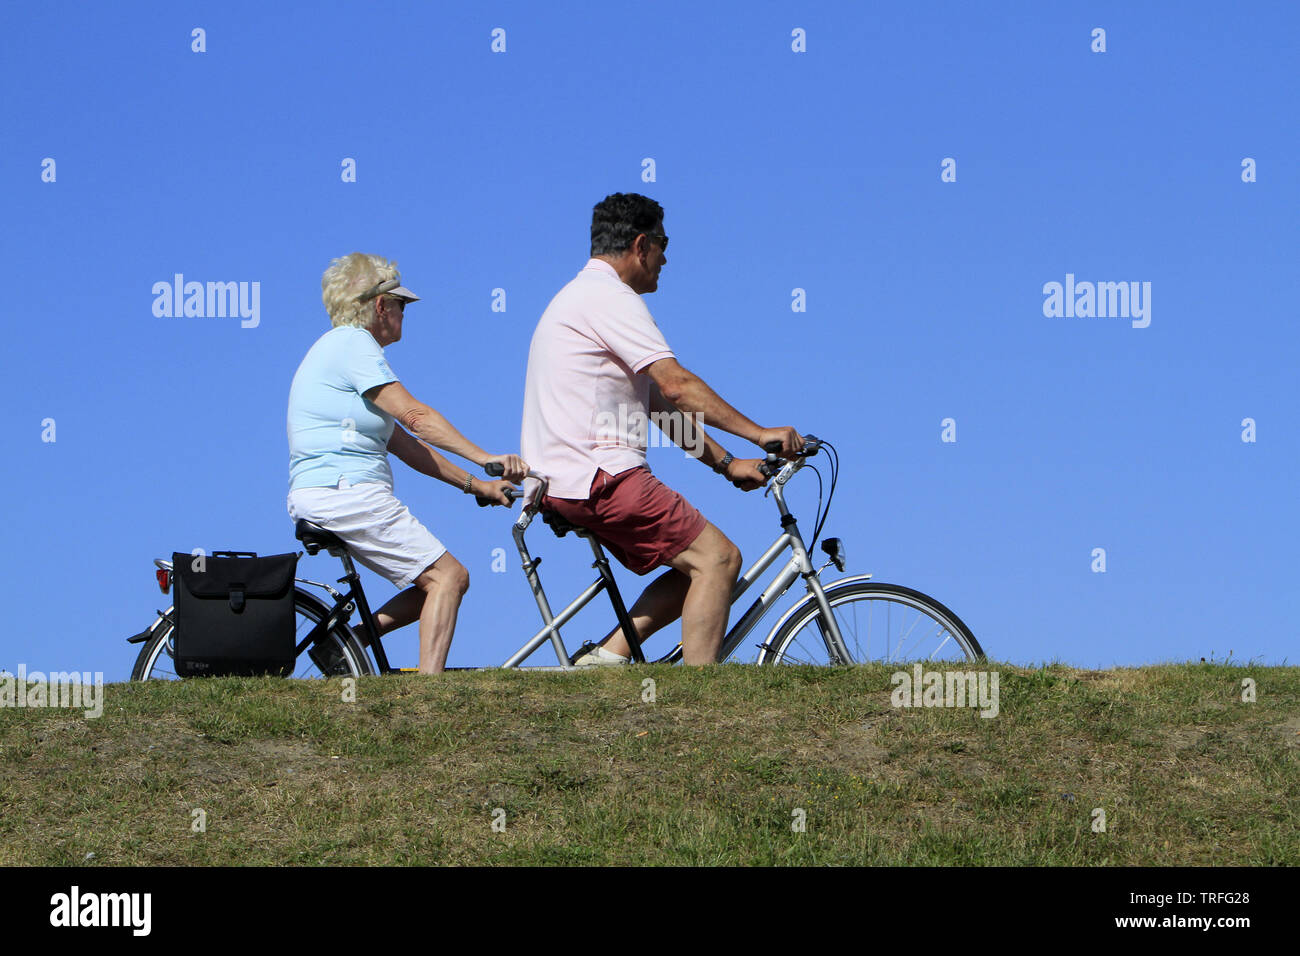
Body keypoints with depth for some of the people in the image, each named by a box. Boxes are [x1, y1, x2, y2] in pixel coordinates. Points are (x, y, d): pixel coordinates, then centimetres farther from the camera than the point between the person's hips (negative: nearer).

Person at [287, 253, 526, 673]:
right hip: (345, 494, -10)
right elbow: (416, 417, -18)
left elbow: (405, 444, 21)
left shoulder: (341, 346, 24)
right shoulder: (352, 343, -7)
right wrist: (485, 458, -21)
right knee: (448, 575, -12)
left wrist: (476, 485, 15)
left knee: (443, 579, 9)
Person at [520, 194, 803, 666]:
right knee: (717, 557, -12)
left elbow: (660, 401, 23)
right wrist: (759, 433, -15)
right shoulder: (609, 298, -9)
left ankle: (610, 653, 2)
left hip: (562, 485, 11)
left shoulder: (582, 298, 25)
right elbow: (677, 384, -18)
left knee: (696, 564, 12)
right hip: (598, 477, -11)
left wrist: (726, 463, 18)